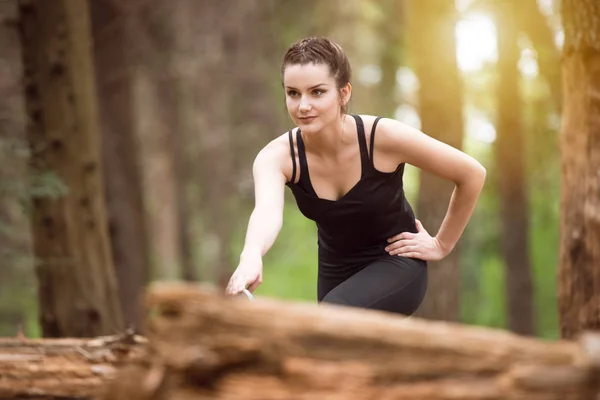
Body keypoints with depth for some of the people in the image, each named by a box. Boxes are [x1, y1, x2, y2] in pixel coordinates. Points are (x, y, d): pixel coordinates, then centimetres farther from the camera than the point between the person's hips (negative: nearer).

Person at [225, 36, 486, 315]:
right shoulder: (278, 156, -21)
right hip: (335, 271, 4)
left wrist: (441, 244, -7)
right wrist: (251, 257, -66)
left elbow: (472, 173, -14)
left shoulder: (383, 137, -27)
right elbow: (267, 211, -44)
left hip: (396, 265, -4)